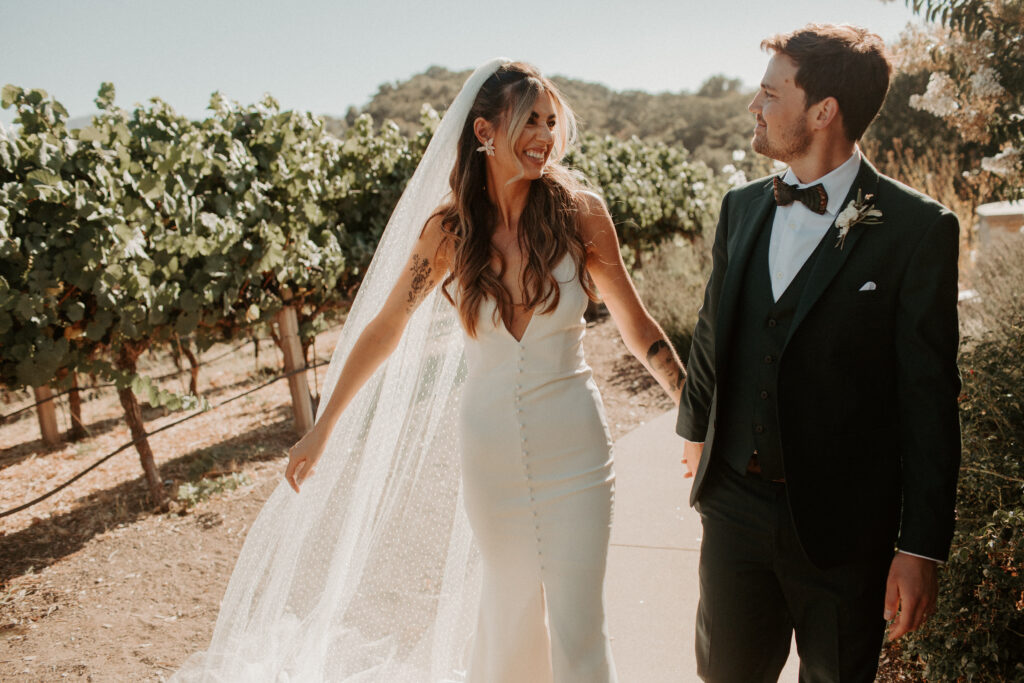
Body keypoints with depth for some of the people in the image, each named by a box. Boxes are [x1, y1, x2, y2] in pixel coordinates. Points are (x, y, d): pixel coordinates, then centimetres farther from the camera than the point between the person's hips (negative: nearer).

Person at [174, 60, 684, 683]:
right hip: (490, 444, 1)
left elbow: (637, 326, 1)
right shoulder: (450, 227, -6)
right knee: (511, 602, 18)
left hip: (572, 446, -1)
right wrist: (322, 431, 8)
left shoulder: (579, 212, -9)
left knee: (579, 626, 1)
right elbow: (384, 329, 4)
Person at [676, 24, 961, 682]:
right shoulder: (741, 208, 4)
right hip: (735, 500, 4)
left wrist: (922, 548, -11)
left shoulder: (918, 228, -12)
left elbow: (929, 398, -11)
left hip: (842, 526, -4)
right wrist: (697, 428, 28)